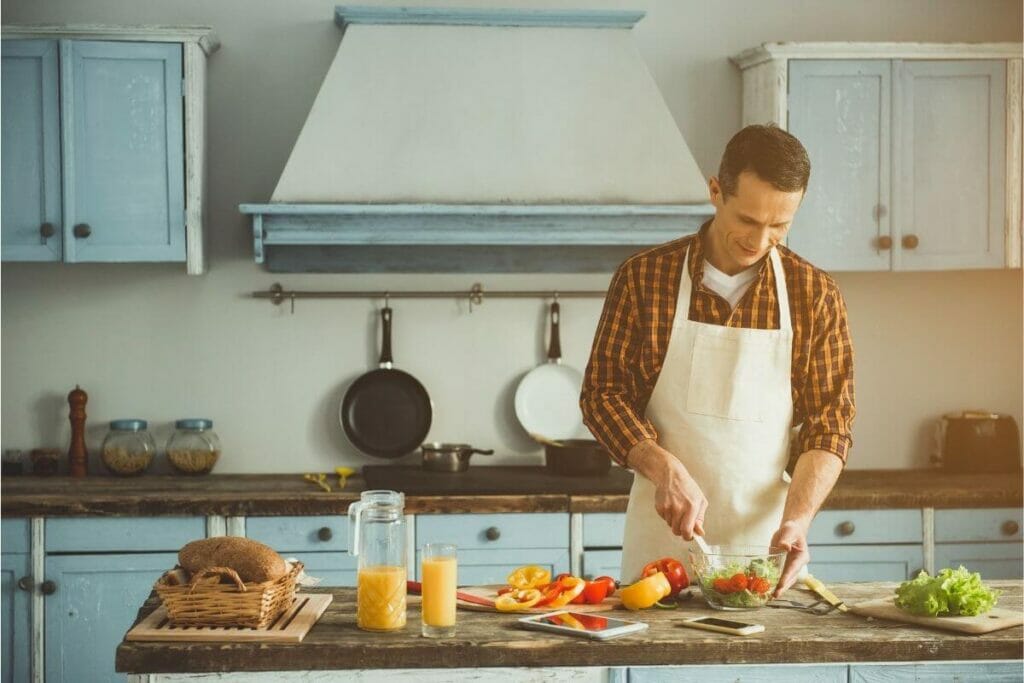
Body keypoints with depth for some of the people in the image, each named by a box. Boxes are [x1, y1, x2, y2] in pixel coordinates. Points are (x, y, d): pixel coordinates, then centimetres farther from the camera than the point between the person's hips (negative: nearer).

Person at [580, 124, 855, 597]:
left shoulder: (816, 295, -1)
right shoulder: (643, 278, -3)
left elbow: (830, 424, -2)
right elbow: (602, 393, -2)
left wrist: (796, 520, -17)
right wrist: (666, 470, -18)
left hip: (765, 541, 1)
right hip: (662, 541, -1)